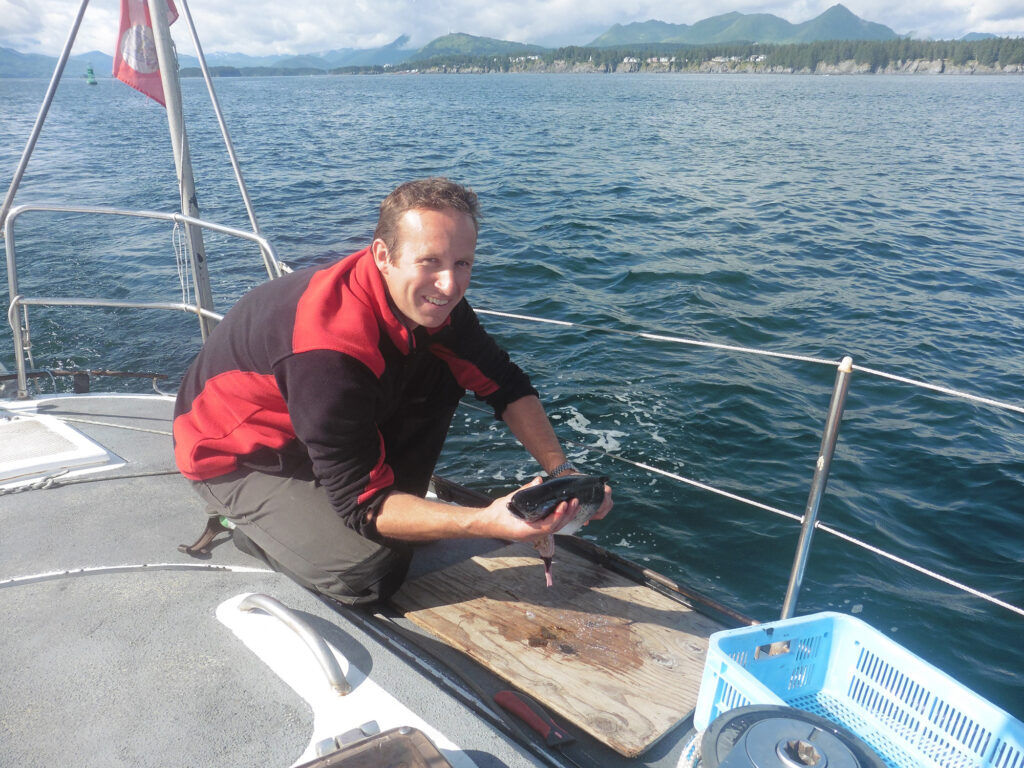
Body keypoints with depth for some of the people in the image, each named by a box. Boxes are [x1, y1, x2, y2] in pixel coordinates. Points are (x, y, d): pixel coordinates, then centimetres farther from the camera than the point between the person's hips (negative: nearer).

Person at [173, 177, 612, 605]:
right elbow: (361, 502, -34)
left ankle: (398, 505, 2)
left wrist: (560, 470, -16)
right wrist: (488, 523, -46)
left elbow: (504, 383, -4)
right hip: (237, 456, -7)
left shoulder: (425, 297, -14)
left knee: (441, 372, -8)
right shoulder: (329, 352, -38)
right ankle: (254, 522, 2)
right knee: (370, 570, -24)